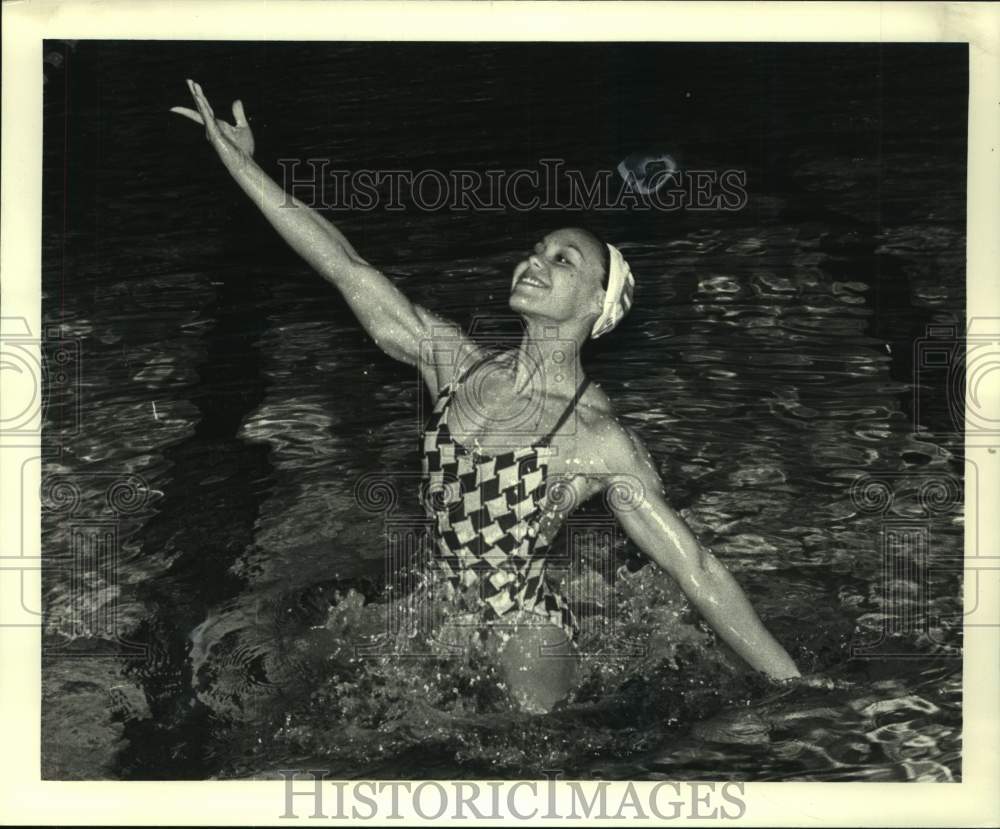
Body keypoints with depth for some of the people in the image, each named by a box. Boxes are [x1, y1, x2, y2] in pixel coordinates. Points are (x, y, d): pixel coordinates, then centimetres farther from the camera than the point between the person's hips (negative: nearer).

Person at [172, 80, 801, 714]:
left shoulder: (602, 442, -17)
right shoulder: (460, 366, -3)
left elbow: (697, 570, -14)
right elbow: (347, 268, -4)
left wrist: (796, 690, -14)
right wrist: (242, 162, -5)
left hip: (524, 650, -5)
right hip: (442, 628, 5)